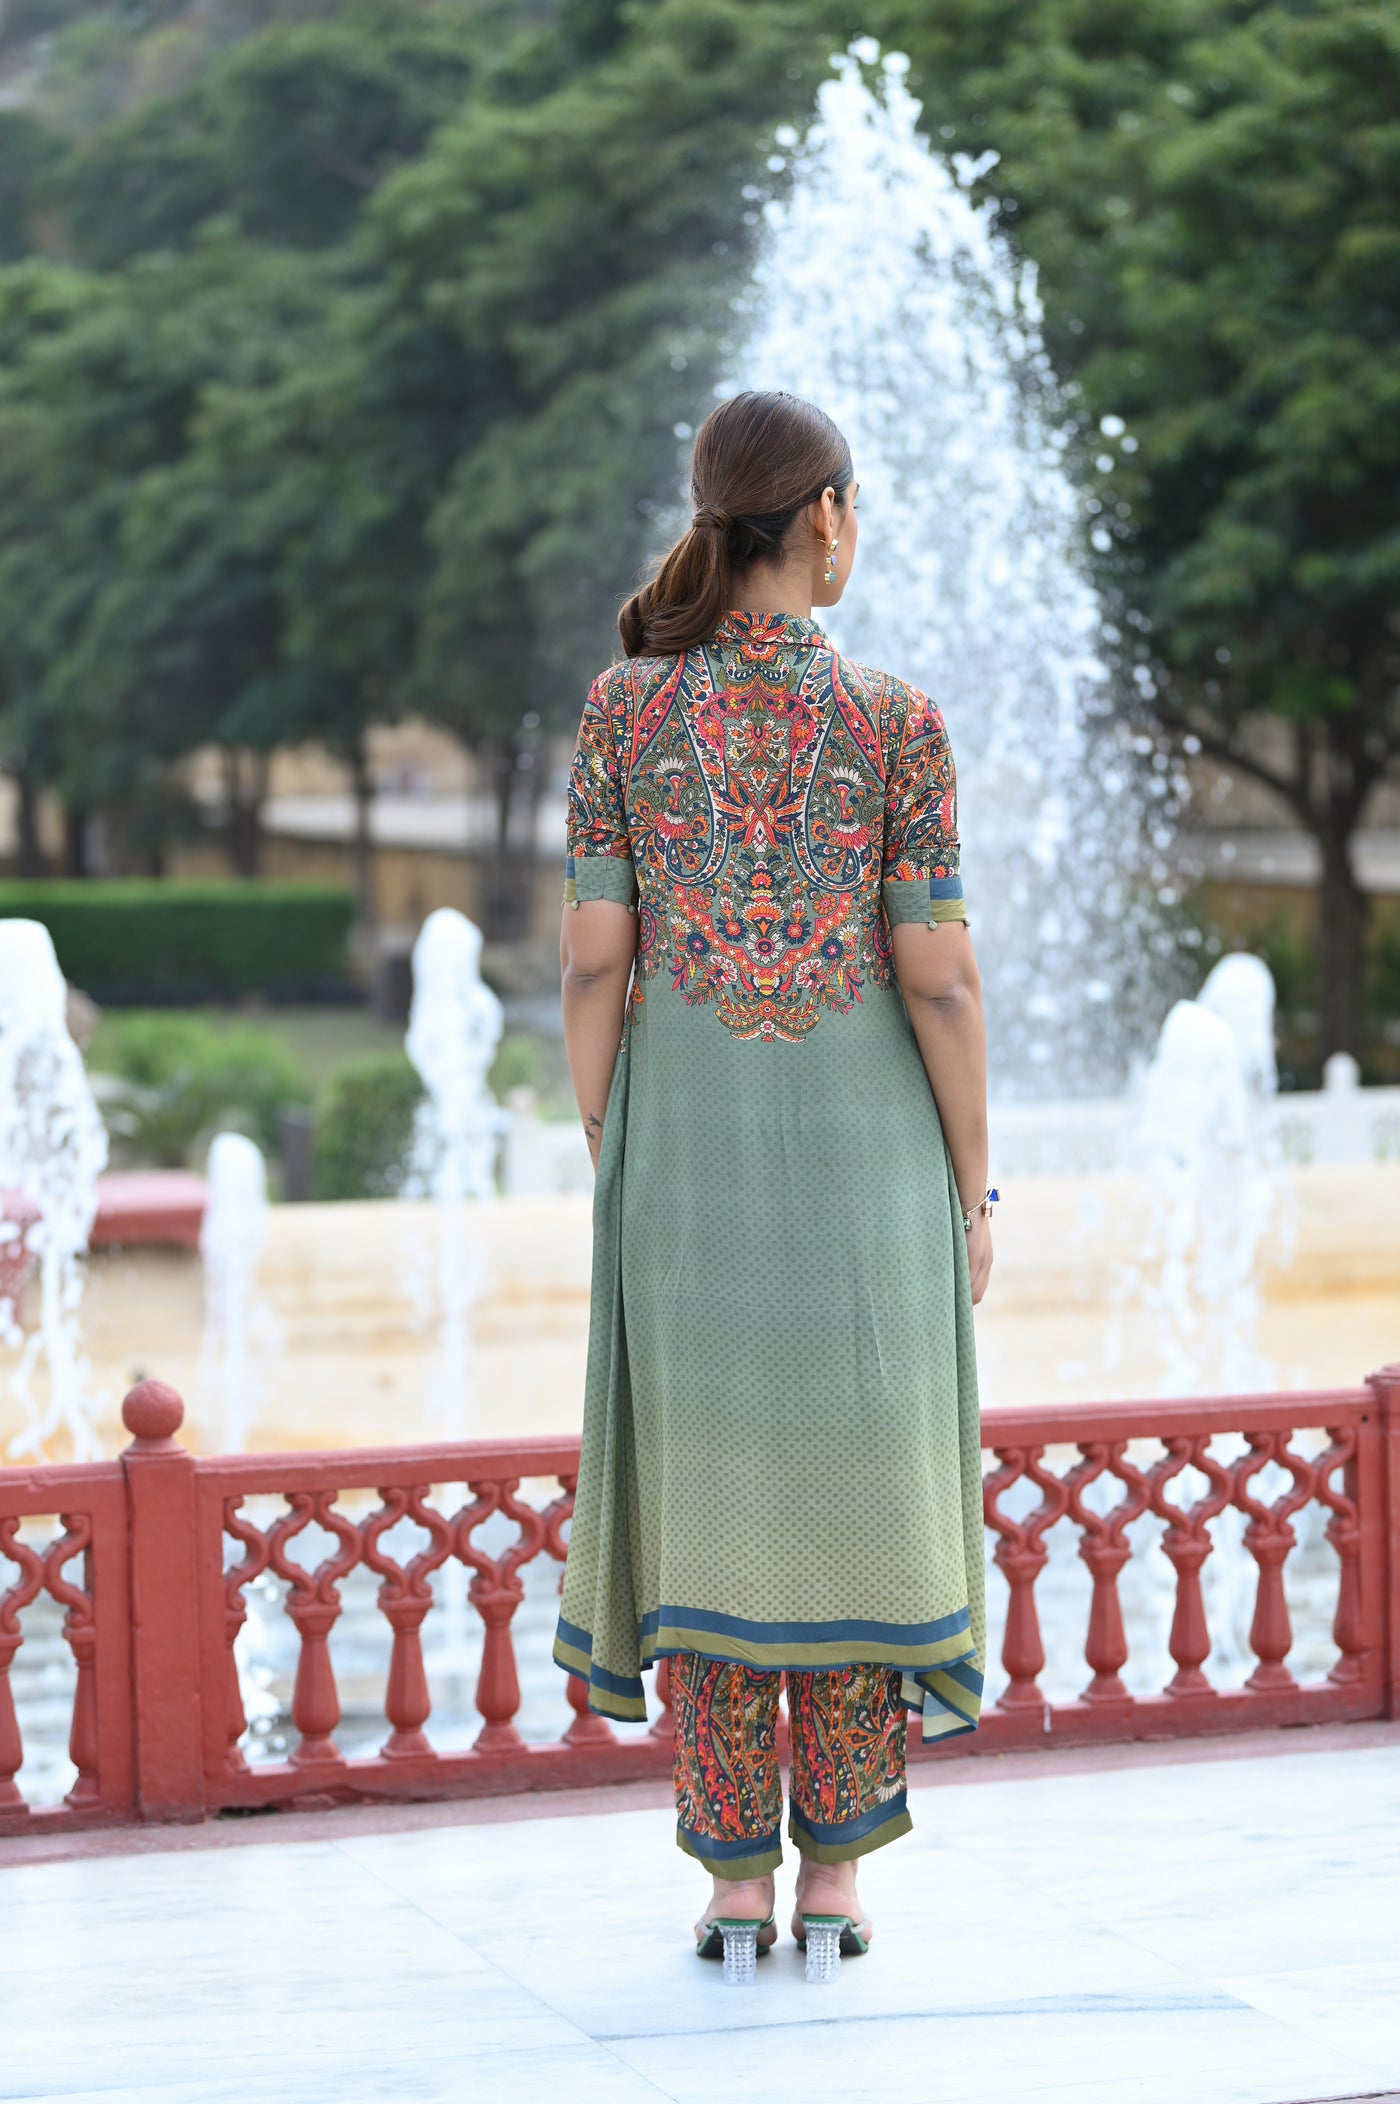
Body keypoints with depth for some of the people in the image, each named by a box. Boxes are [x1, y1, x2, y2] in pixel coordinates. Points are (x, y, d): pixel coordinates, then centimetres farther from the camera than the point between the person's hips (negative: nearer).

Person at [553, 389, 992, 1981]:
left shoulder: (623, 705, -6)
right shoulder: (896, 720, -11)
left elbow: (593, 959, -5)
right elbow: (939, 978, -10)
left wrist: (609, 1175, 5)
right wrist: (972, 1193, 1)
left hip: (690, 1132, 1)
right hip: (861, 1135, -1)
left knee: (709, 1496, 8)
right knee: (849, 1492, 9)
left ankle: (735, 1884, 8)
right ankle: (834, 1881, 10)